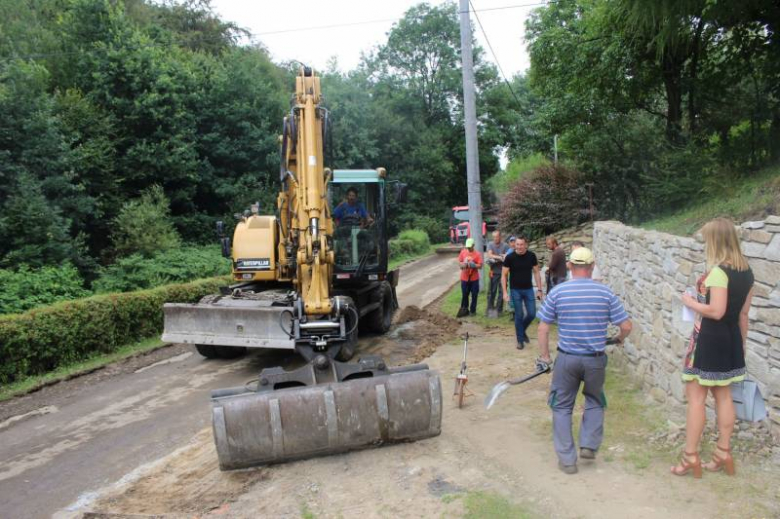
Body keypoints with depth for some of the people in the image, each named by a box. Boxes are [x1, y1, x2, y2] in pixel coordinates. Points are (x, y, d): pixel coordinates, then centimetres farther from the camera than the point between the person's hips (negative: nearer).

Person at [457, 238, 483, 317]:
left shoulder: (477, 254, -7)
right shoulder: (463, 252, 1)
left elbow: (480, 266, -9)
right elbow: (459, 262, 7)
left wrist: (473, 265, -26)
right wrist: (463, 264, -14)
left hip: (474, 278, -2)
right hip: (464, 278, 2)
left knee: (474, 295, 6)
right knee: (464, 294, 9)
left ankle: (473, 310, 18)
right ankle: (464, 309, 22)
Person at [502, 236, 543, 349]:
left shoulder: (531, 256, -5)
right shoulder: (509, 257, -11)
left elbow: (536, 273, 3)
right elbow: (504, 275, -6)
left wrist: (539, 289, 0)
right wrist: (505, 292, -12)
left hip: (529, 289, 2)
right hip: (515, 290, -2)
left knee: (532, 314, 3)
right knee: (519, 315, 0)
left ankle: (522, 330, 31)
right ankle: (520, 339, 15)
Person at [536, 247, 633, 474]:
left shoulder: (557, 292, -5)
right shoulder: (605, 292, -4)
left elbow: (543, 328, -3)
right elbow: (626, 326, -1)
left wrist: (544, 357, 7)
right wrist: (619, 339, 21)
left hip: (567, 359, -1)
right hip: (596, 359, 1)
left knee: (562, 406, 13)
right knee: (595, 402, 26)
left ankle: (567, 459, 15)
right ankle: (589, 445, 19)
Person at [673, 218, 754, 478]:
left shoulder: (718, 271, -20)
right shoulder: (746, 271, 6)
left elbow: (716, 311, -25)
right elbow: (743, 314, 12)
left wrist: (690, 302, -9)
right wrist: (742, 344, 19)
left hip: (709, 340, -8)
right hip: (731, 340, 8)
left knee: (695, 397, 0)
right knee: (723, 396, 16)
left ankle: (690, 457, 6)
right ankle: (723, 453, 25)